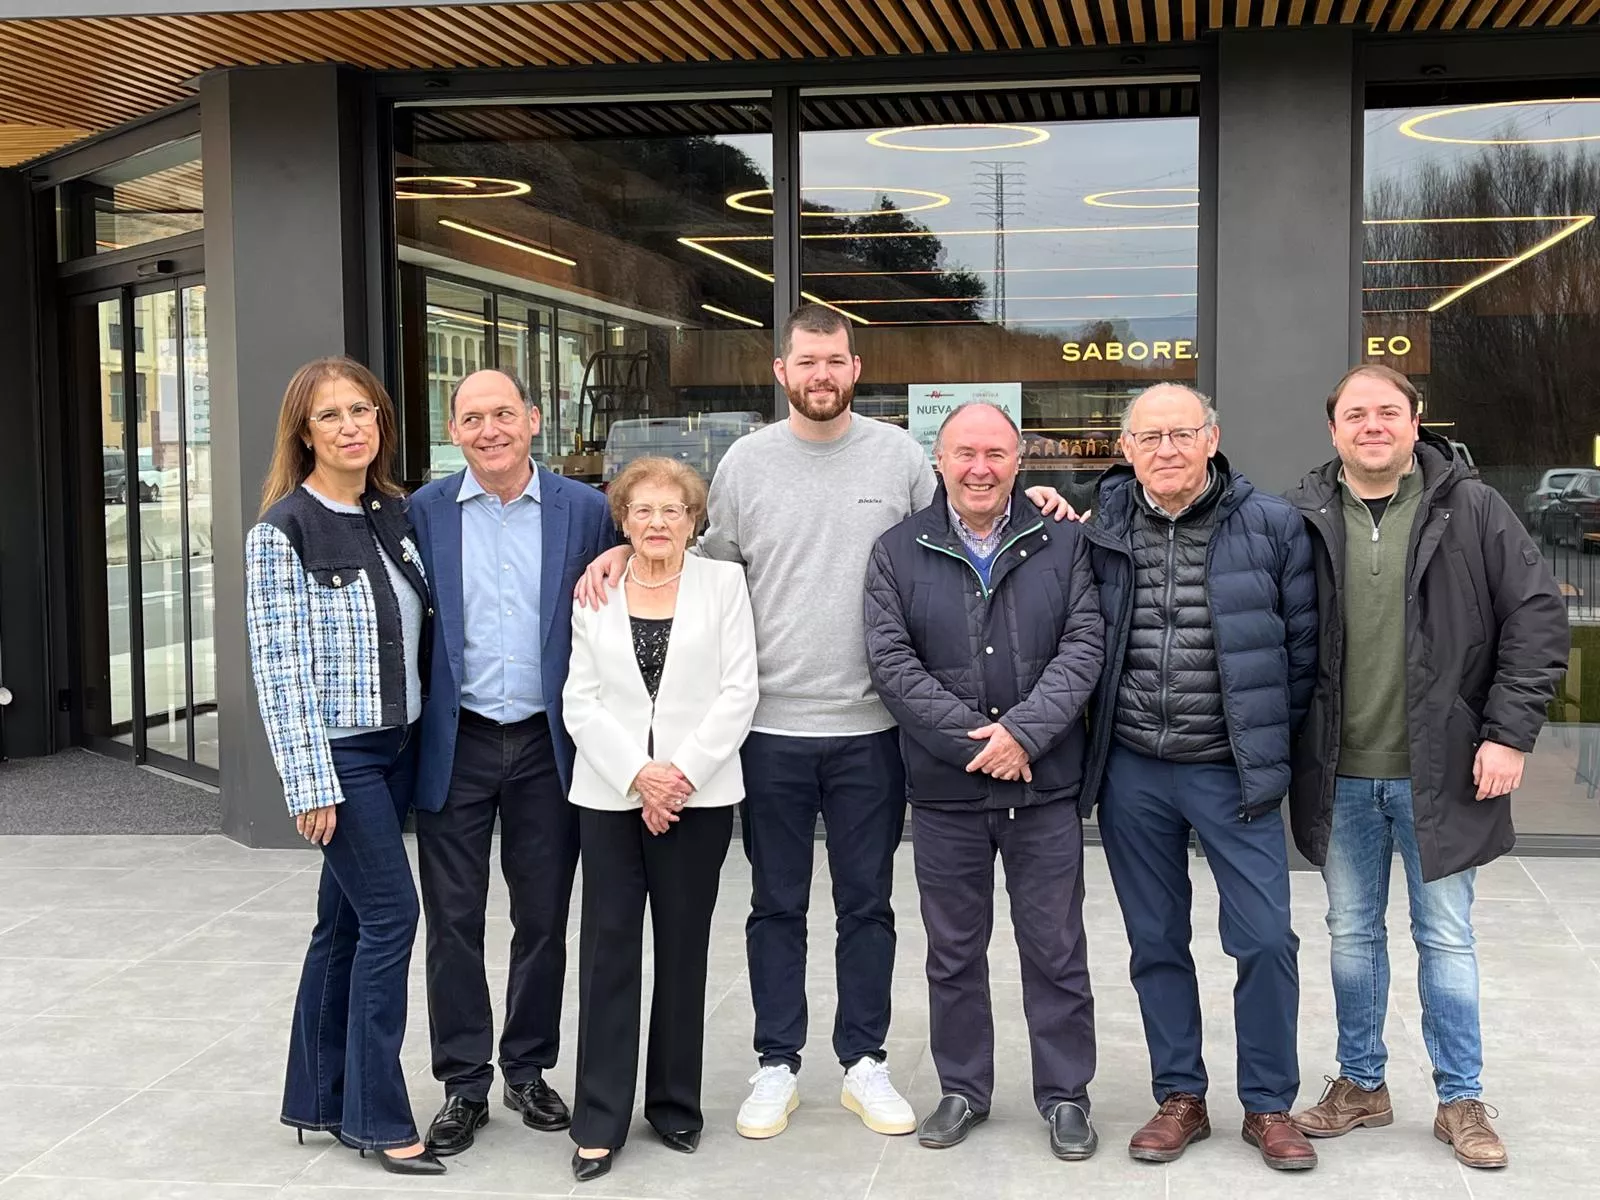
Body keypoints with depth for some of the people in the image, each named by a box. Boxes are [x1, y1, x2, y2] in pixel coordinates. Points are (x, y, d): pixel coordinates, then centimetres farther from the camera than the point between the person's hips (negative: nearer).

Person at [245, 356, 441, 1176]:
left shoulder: (397, 515, 7)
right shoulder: (283, 531, -11)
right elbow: (279, 664, -14)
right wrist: (309, 781, -16)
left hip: (398, 745, 6)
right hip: (336, 751, -6)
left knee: (347, 918, 12)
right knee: (391, 914, -7)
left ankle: (318, 1100, 24)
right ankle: (377, 1116, 5)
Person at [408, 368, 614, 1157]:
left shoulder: (584, 510, 0)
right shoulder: (423, 512, 0)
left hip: (548, 745, 0)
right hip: (455, 745, 0)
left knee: (543, 919, 10)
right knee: (453, 921, 5)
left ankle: (528, 1071, 26)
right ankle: (464, 1084, 17)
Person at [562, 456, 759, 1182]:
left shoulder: (723, 583, 4)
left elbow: (738, 693, -2)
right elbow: (580, 701, 2)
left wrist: (684, 771, -12)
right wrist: (636, 774, -10)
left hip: (698, 795, -1)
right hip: (609, 794, 1)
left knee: (684, 950, 7)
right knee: (608, 949, 0)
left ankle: (675, 1103, 20)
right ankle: (601, 1120, 7)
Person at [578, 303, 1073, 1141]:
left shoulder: (899, 455, 2)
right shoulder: (746, 461, 2)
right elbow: (702, 564, 10)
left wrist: (1025, 506, -5)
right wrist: (624, 551, -4)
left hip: (870, 725, 0)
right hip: (771, 725, 0)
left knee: (867, 904, 11)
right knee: (777, 906, 11)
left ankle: (863, 1062, 25)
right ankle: (777, 1065, 23)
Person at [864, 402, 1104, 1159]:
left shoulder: (1062, 544, 3)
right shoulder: (898, 553, 2)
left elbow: (1083, 644, -5)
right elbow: (891, 661, -6)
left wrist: (1024, 730, -17)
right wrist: (974, 738, -14)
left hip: (1046, 787, 0)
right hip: (946, 790, 1)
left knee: (1056, 950, 7)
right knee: (953, 951, 12)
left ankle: (1065, 1095, 21)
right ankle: (962, 1090, 26)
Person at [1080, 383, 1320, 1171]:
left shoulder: (1270, 526, -4)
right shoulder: (1101, 528, 2)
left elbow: (1302, 643, 2)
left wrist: (1271, 743, 4)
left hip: (1231, 771, -2)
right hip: (1131, 770, 2)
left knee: (1266, 940, -2)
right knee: (1156, 943, 10)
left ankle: (1268, 1106, 16)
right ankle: (1180, 1099, 25)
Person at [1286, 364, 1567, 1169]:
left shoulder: (1472, 510, -4)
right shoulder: (1301, 519, -1)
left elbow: (1538, 615, -5)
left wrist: (1510, 732, -9)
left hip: (1438, 771, -2)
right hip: (1339, 775, 2)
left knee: (1446, 937, 8)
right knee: (1352, 934, 14)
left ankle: (1461, 1101, 21)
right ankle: (1360, 1085, 29)